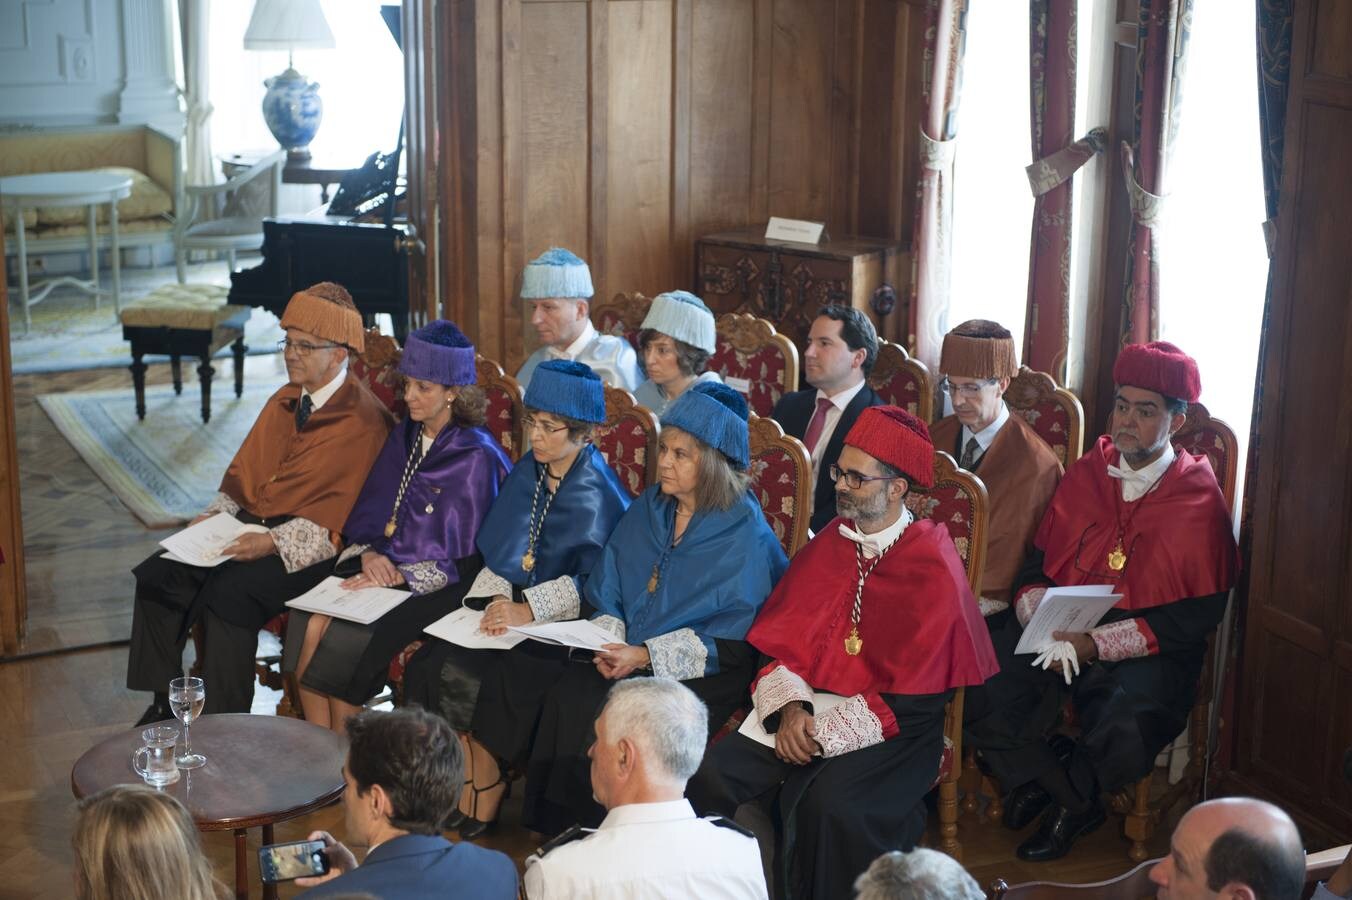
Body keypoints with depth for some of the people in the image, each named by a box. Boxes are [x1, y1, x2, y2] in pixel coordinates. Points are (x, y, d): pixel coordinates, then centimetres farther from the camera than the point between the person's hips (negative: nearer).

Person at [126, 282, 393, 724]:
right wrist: (216, 516, 1)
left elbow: (341, 510, -17)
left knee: (229, 591, -31)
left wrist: (274, 542, -25)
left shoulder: (363, 419, -10)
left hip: (308, 547, -8)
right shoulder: (283, 402, 16)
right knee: (156, 574, -11)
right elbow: (243, 471, 20)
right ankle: (164, 703, 1)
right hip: (250, 525, 8)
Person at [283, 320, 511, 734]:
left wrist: (397, 575, -17)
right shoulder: (404, 436, 11)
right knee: (310, 624, -19)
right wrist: (368, 553, -6)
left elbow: (463, 558, -10)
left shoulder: (477, 457, -10)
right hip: (381, 566, 6)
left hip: (435, 587, -6)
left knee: (347, 637, -26)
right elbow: (367, 513, 15)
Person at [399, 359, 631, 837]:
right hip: (510, 602, 6)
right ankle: (457, 785, -5)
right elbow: (497, 554, 12)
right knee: (424, 666, -17)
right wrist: (494, 598, -8)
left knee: (463, 675, -25)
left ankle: (482, 798, -5)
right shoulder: (526, 473, 12)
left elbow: (592, 582, -16)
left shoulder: (598, 493, -9)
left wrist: (529, 610, -26)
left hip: (561, 623, -6)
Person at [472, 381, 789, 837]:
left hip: (698, 674, -6)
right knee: (516, 676, -18)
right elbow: (604, 596, 14)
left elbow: (733, 644, -12)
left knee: (587, 711, -30)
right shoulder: (646, 511, 12)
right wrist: (608, 643, -7)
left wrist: (646, 655, -18)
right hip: (626, 655, 6)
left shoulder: (747, 536, -8)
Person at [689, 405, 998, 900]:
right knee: (712, 774, -18)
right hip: (809, 705, 5)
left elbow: (914, 696, -13)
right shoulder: (828, 544, 8)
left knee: (831, 804, -33)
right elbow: (781, 637, 5)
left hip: (892, 726, -5)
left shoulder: (934, 570, -10)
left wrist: (825, 731, -17)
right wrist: (791, 707, -13)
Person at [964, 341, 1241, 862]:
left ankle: (1069, 787, 5)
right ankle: (1072, 799, 3)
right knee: (974, 689, -22)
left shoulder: (1199, 500, -2)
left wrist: (1097, 643, -17)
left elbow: (1197, 616, -8)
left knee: (1121, 738, -34)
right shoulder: (1086, 475, 10)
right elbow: (1036, 567, 9)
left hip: (1145, 648, -4)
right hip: (1060, 626, 4)